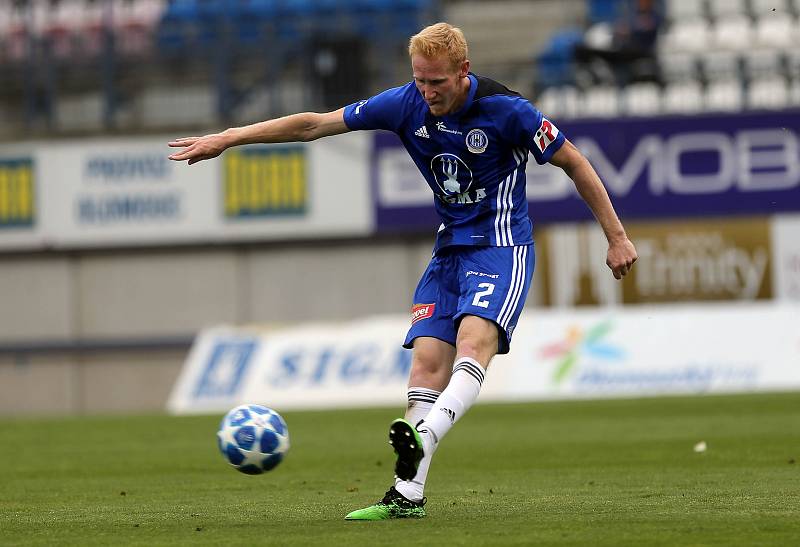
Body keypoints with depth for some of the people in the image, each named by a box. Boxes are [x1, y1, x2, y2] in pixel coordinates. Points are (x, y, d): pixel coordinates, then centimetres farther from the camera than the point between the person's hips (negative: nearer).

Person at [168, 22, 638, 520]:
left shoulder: (506, 110, -16)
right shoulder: (407, 104, -4)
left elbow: (575, 163, -4)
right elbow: (314, 125, 1)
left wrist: (617, 237, -3)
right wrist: (227, 139, -1)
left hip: (503, 245, -5)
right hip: (450, 249, 5)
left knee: (474, 339, -29)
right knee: (428, 358, -7)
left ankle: (422, 440, -50)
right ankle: (408, 495, -11)